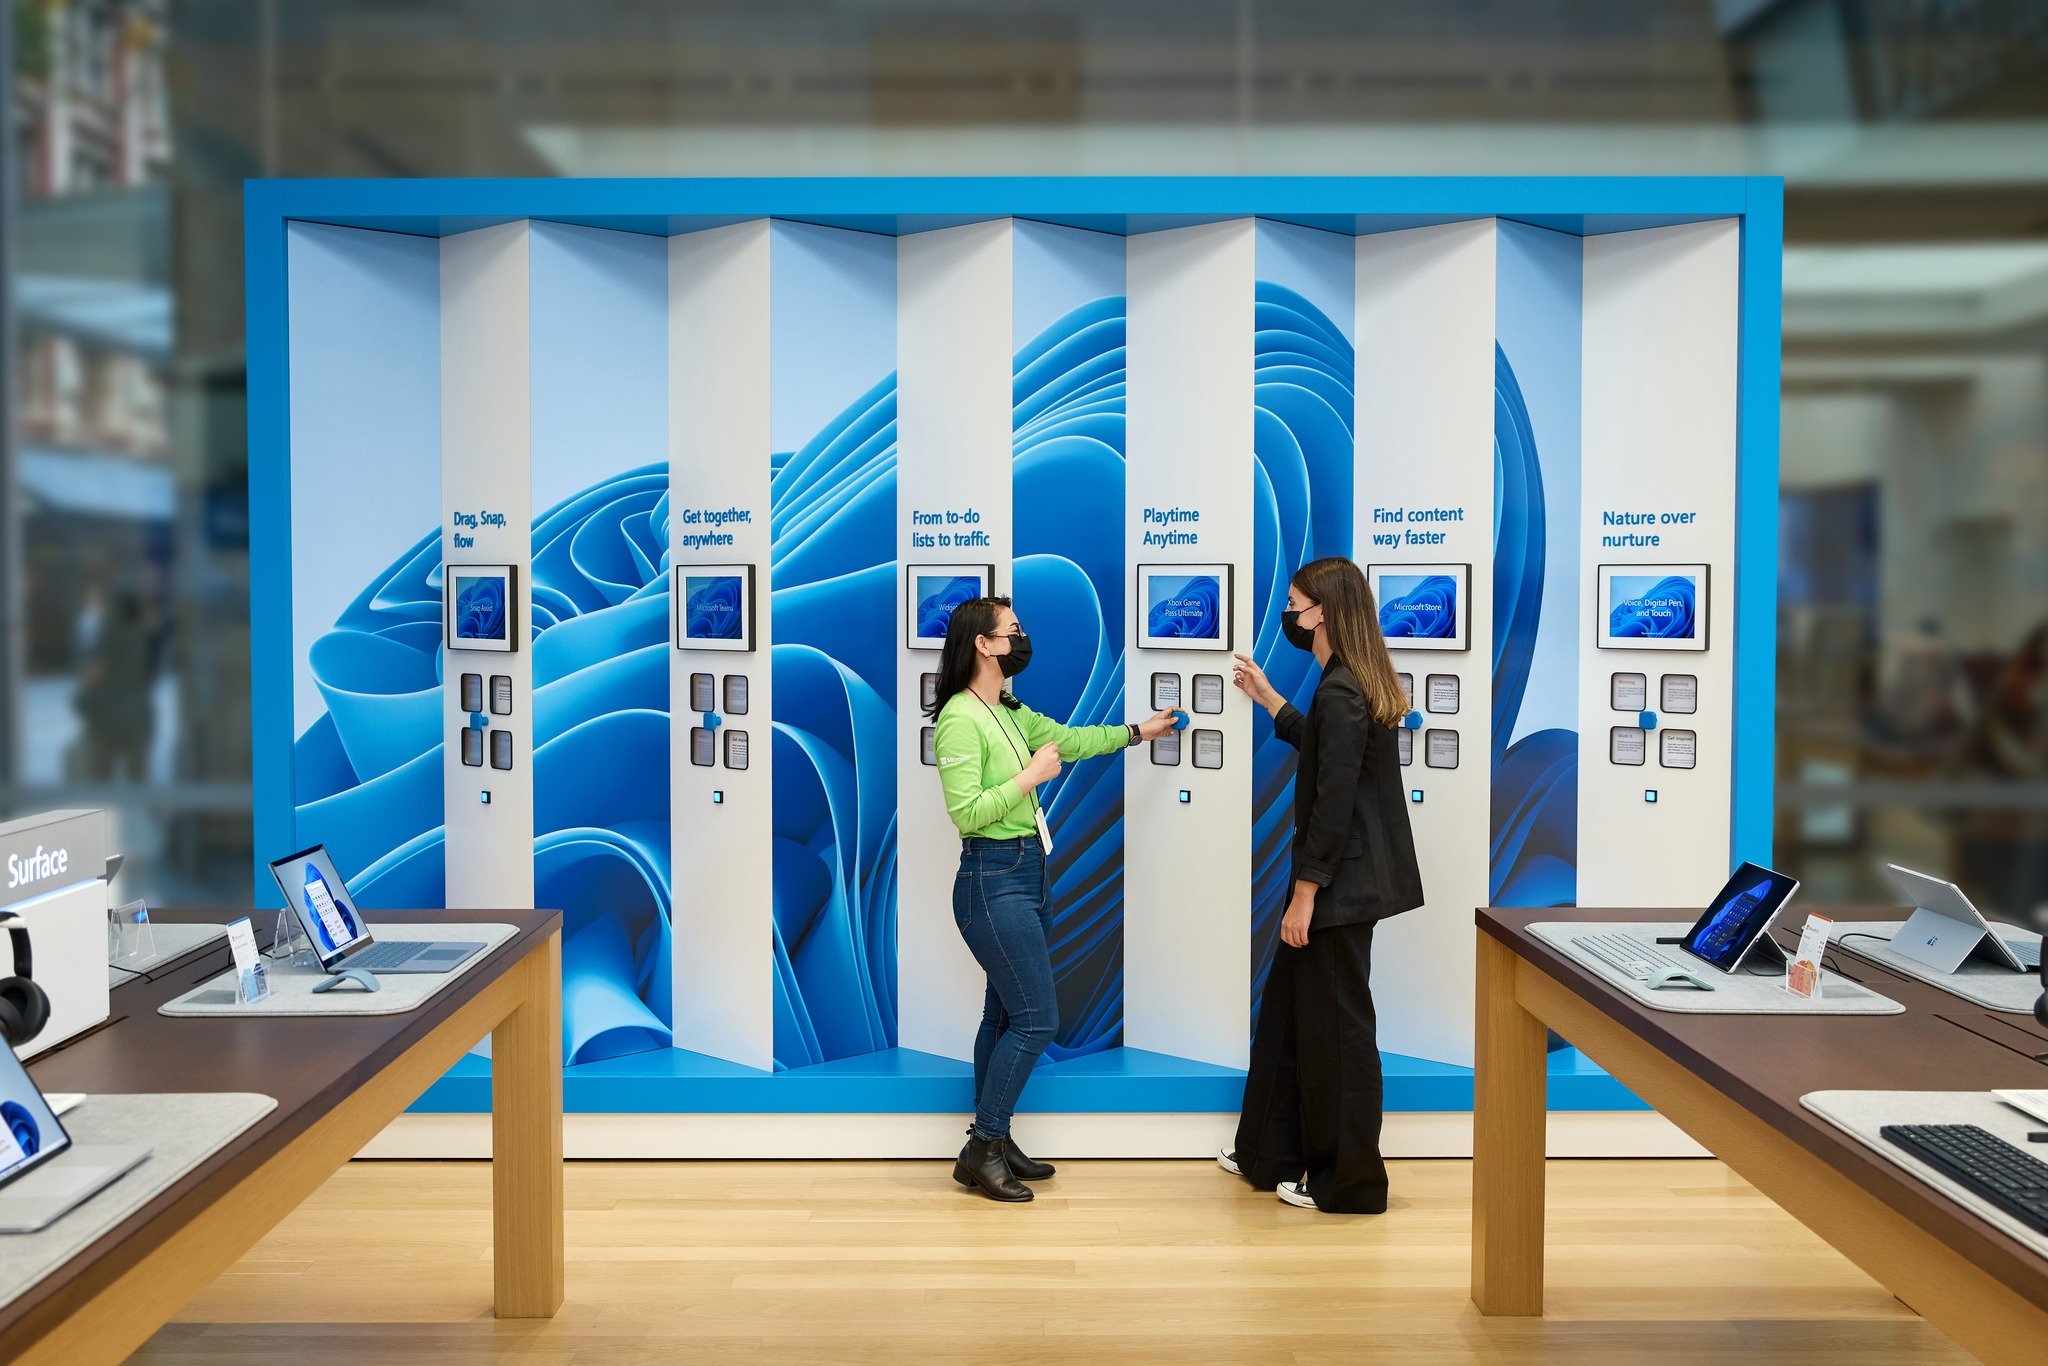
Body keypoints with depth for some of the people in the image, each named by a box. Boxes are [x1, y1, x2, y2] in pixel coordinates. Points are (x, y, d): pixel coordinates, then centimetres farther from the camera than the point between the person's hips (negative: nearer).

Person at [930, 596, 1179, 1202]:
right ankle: (982, 1152, 4)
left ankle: (991, 1141, 23)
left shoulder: (1009, 712, 12)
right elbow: (966, 812, -22)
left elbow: (1068, 739, 23)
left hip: (1025, 876, 9)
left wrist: (1137, 731, 24)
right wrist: (1032, 776, -17)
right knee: (1035, 1019, -7)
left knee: (1006, 1015, 14)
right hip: (993, 880, -9)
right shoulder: (961, 718, -17)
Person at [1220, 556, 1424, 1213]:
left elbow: (1332, 804, -22)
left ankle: (1347, 1181, 15)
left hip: (1340, 882, -10)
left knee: (1334, 1025, 1)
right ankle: (1269, 1153, 30)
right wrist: (1268, 698, 31)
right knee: (1286, 1006, 18)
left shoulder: (1339, 694, -20)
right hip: (1351, 875, 10)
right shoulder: (1361, 686, 10)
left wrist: (1304, 895, -18)